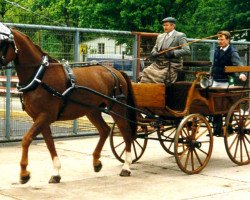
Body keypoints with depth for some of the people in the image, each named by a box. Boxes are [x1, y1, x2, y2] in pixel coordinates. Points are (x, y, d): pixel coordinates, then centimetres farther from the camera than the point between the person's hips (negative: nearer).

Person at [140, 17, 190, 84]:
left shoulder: (180, 36, 1)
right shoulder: (160, 36, 22)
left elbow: (186, 50, -9)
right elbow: (155, 49, 22)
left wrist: (172, 53, -20)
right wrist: (154, 54, -3)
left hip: (171, 66, -6)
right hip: (158, 64, 6)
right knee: (146, 71, -14)